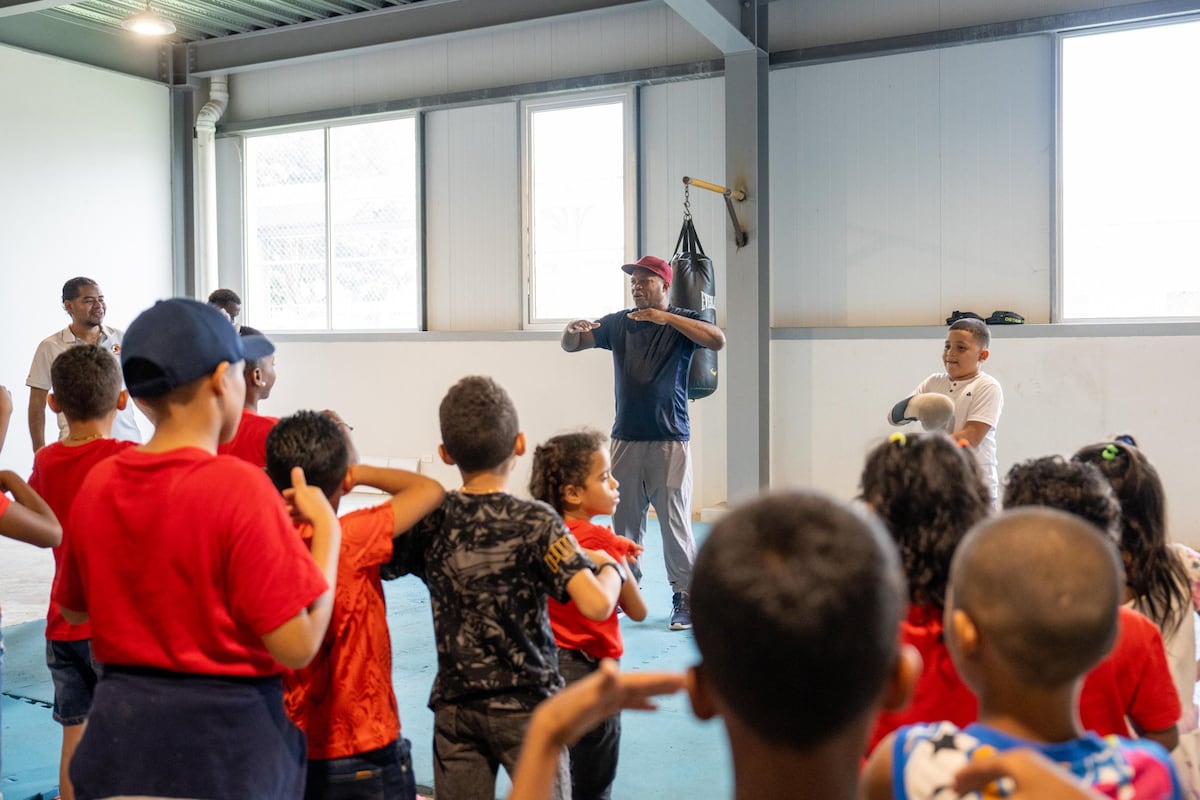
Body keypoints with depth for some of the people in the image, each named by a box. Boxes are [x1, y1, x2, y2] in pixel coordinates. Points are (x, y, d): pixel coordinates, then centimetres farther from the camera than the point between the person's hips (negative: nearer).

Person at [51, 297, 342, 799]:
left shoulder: (98, 483, -3)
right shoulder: (238, 486, -21)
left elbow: (74, 608, 14)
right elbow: (298, 645, -21)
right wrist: (327, 527, -10)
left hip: (121, 729, 5)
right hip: (225, 735, -5)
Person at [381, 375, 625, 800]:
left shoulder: (430, 521, -5)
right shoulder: (536, 521, -16)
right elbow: (597, 605, -24)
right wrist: (611, 567, -3)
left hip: (453, 708, 3)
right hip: (526, 706, -3)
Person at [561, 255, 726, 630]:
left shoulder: (682, 321, -1)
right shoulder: (617, 323, 9)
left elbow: (717, 340, -20)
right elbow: (571, 345, 7)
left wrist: (666, 317, -27)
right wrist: (572, 328, -17)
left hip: (669, 440, -4)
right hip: (626, 439, 4)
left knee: (675, 523, -3)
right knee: (624, 522, 11)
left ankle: (684, 598, 7)